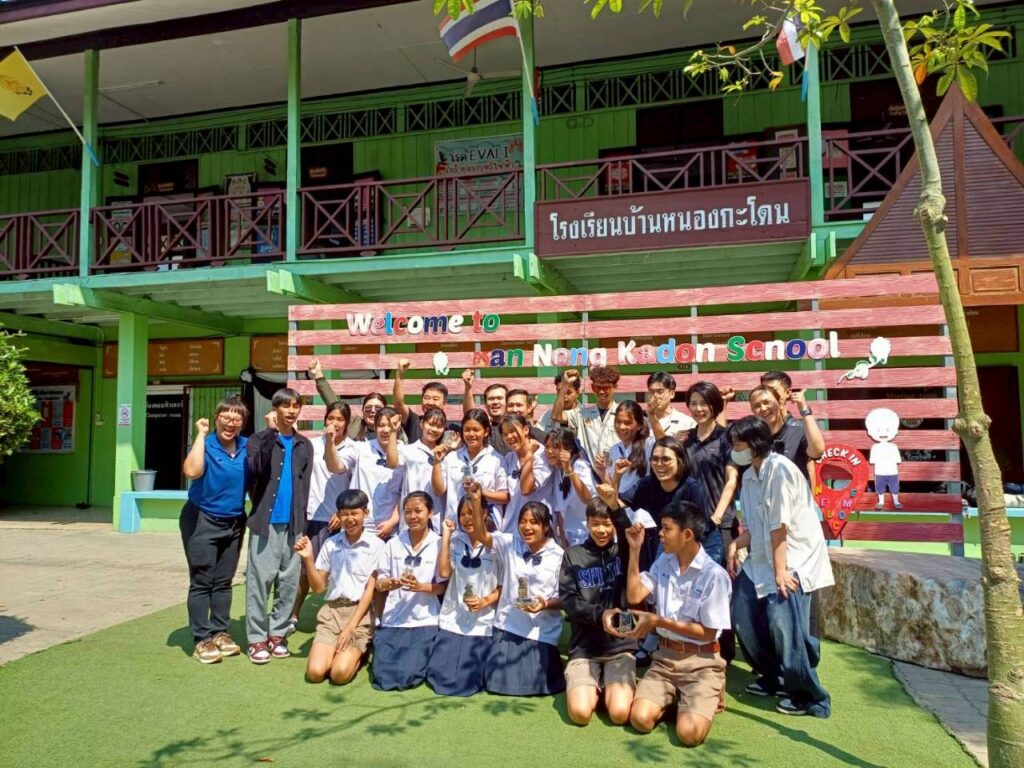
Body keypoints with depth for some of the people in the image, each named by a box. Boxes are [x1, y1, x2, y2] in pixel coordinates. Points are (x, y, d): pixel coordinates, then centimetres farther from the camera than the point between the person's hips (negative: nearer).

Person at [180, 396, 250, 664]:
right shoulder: (205, 445, -13)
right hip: (202, 520, -4)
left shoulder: (248, 446, 0)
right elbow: (192, 471, -33)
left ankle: (220, 632, 22)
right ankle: (202, 639, 5)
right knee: (202, 582, -1)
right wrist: (201, 434, -26)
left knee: (224, 581, 12)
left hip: (234, 522, 5)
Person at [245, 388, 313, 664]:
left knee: (289, 582, 6)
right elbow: (256, 469, -18)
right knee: (260, 580, -2)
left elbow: (305, 484, 12)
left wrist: (301, 515, 2)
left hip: (294, 522, 4)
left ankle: (277, 633, 18)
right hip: (265, 520, -3)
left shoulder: (304, 445, 13)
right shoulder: (259, 439, 2)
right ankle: (257, 638, 7)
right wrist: (271, 432, -21)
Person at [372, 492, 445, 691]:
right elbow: (379, 583, 6)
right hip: (393, 620, 2)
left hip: (425, 621, -2)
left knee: (407, 676, -15)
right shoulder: (393, 544, 4)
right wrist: (391, 583, -17)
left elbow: (443, 586, -3)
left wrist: (420, 586, -21)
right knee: (382, 675, -10)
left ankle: (422, 653, 14)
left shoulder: (439, 544, -3)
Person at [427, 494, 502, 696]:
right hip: (452, 621, 2)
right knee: (440, 676, -2)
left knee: (465, 680, -3)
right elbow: (444, 573, -13)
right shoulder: (455, 541, 2)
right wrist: (446, 536, -11)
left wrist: (486, 601, -16)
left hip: (481, 624, -2)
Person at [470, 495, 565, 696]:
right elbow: (482, 533, -13)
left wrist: (546, 604, -22)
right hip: (507, 628, 2)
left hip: (541, 633, -2)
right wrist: (476, 499, -24)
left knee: (536, 686, 5)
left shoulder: (559, 556, -5)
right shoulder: (510, 544, -1)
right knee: (497, 683, 4)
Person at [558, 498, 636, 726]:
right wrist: (600, 614, -18)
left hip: (621, 646, 0)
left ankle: (611, 686, 13)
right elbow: (567, 600, -3)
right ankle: (595, 687, 14)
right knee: (580, 713, -18)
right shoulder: (573, 555, 4)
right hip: (584, 647, 1)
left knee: (620, 714, -19)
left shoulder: (624, 552, 5)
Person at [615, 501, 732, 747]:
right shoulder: (663, 563, 5)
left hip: (701, 662, -4)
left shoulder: (714, 575, -15)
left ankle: (710, 695, 9)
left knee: (688, 733, -22)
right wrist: (634, 550, -8)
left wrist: (658, 621, -16)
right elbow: (634, 596, -5)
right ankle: (673, 697, 14)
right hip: (665, 656, 4)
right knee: (640, 719, -16)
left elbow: (708, 633, -12)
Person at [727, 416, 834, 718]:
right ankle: (773, 678, 28)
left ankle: (810, 697, -1)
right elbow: (756, 527, 10)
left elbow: (780, 525, -21)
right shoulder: (749, 476, 8)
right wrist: (735, 544, -8)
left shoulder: (779, 468, -18)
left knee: (783, 622, -18)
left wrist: (780, 571, -21)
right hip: (764, 558, 9)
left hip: (795, 558, -9)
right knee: (743, 613, 8)